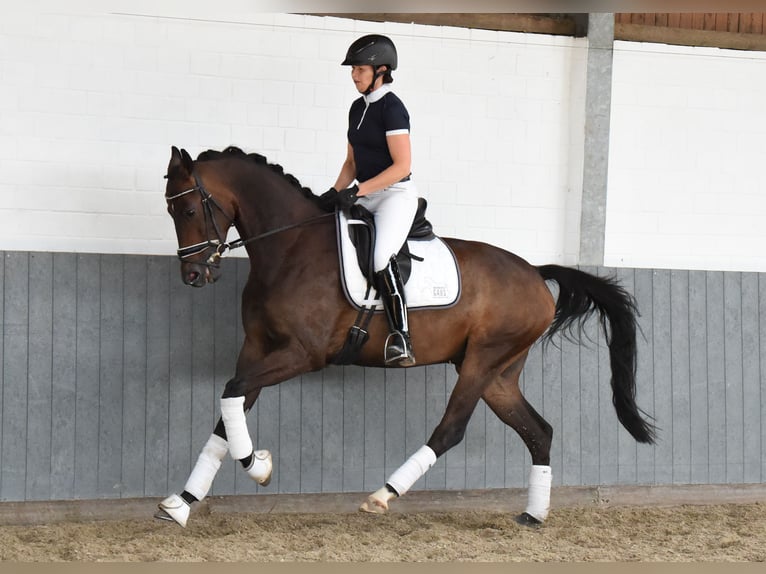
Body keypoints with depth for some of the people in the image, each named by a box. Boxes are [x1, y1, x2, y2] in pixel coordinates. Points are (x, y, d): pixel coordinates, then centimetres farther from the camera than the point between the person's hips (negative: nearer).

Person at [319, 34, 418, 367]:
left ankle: (400, 340, -26)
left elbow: (402, 165, -18)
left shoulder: (392, 108, -12)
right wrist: (335, 193, 1)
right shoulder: (358, 108, 13)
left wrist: (356, 191, -22)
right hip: (365, 197, 9)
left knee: (382, 258, -28)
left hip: (396, 194, -9)